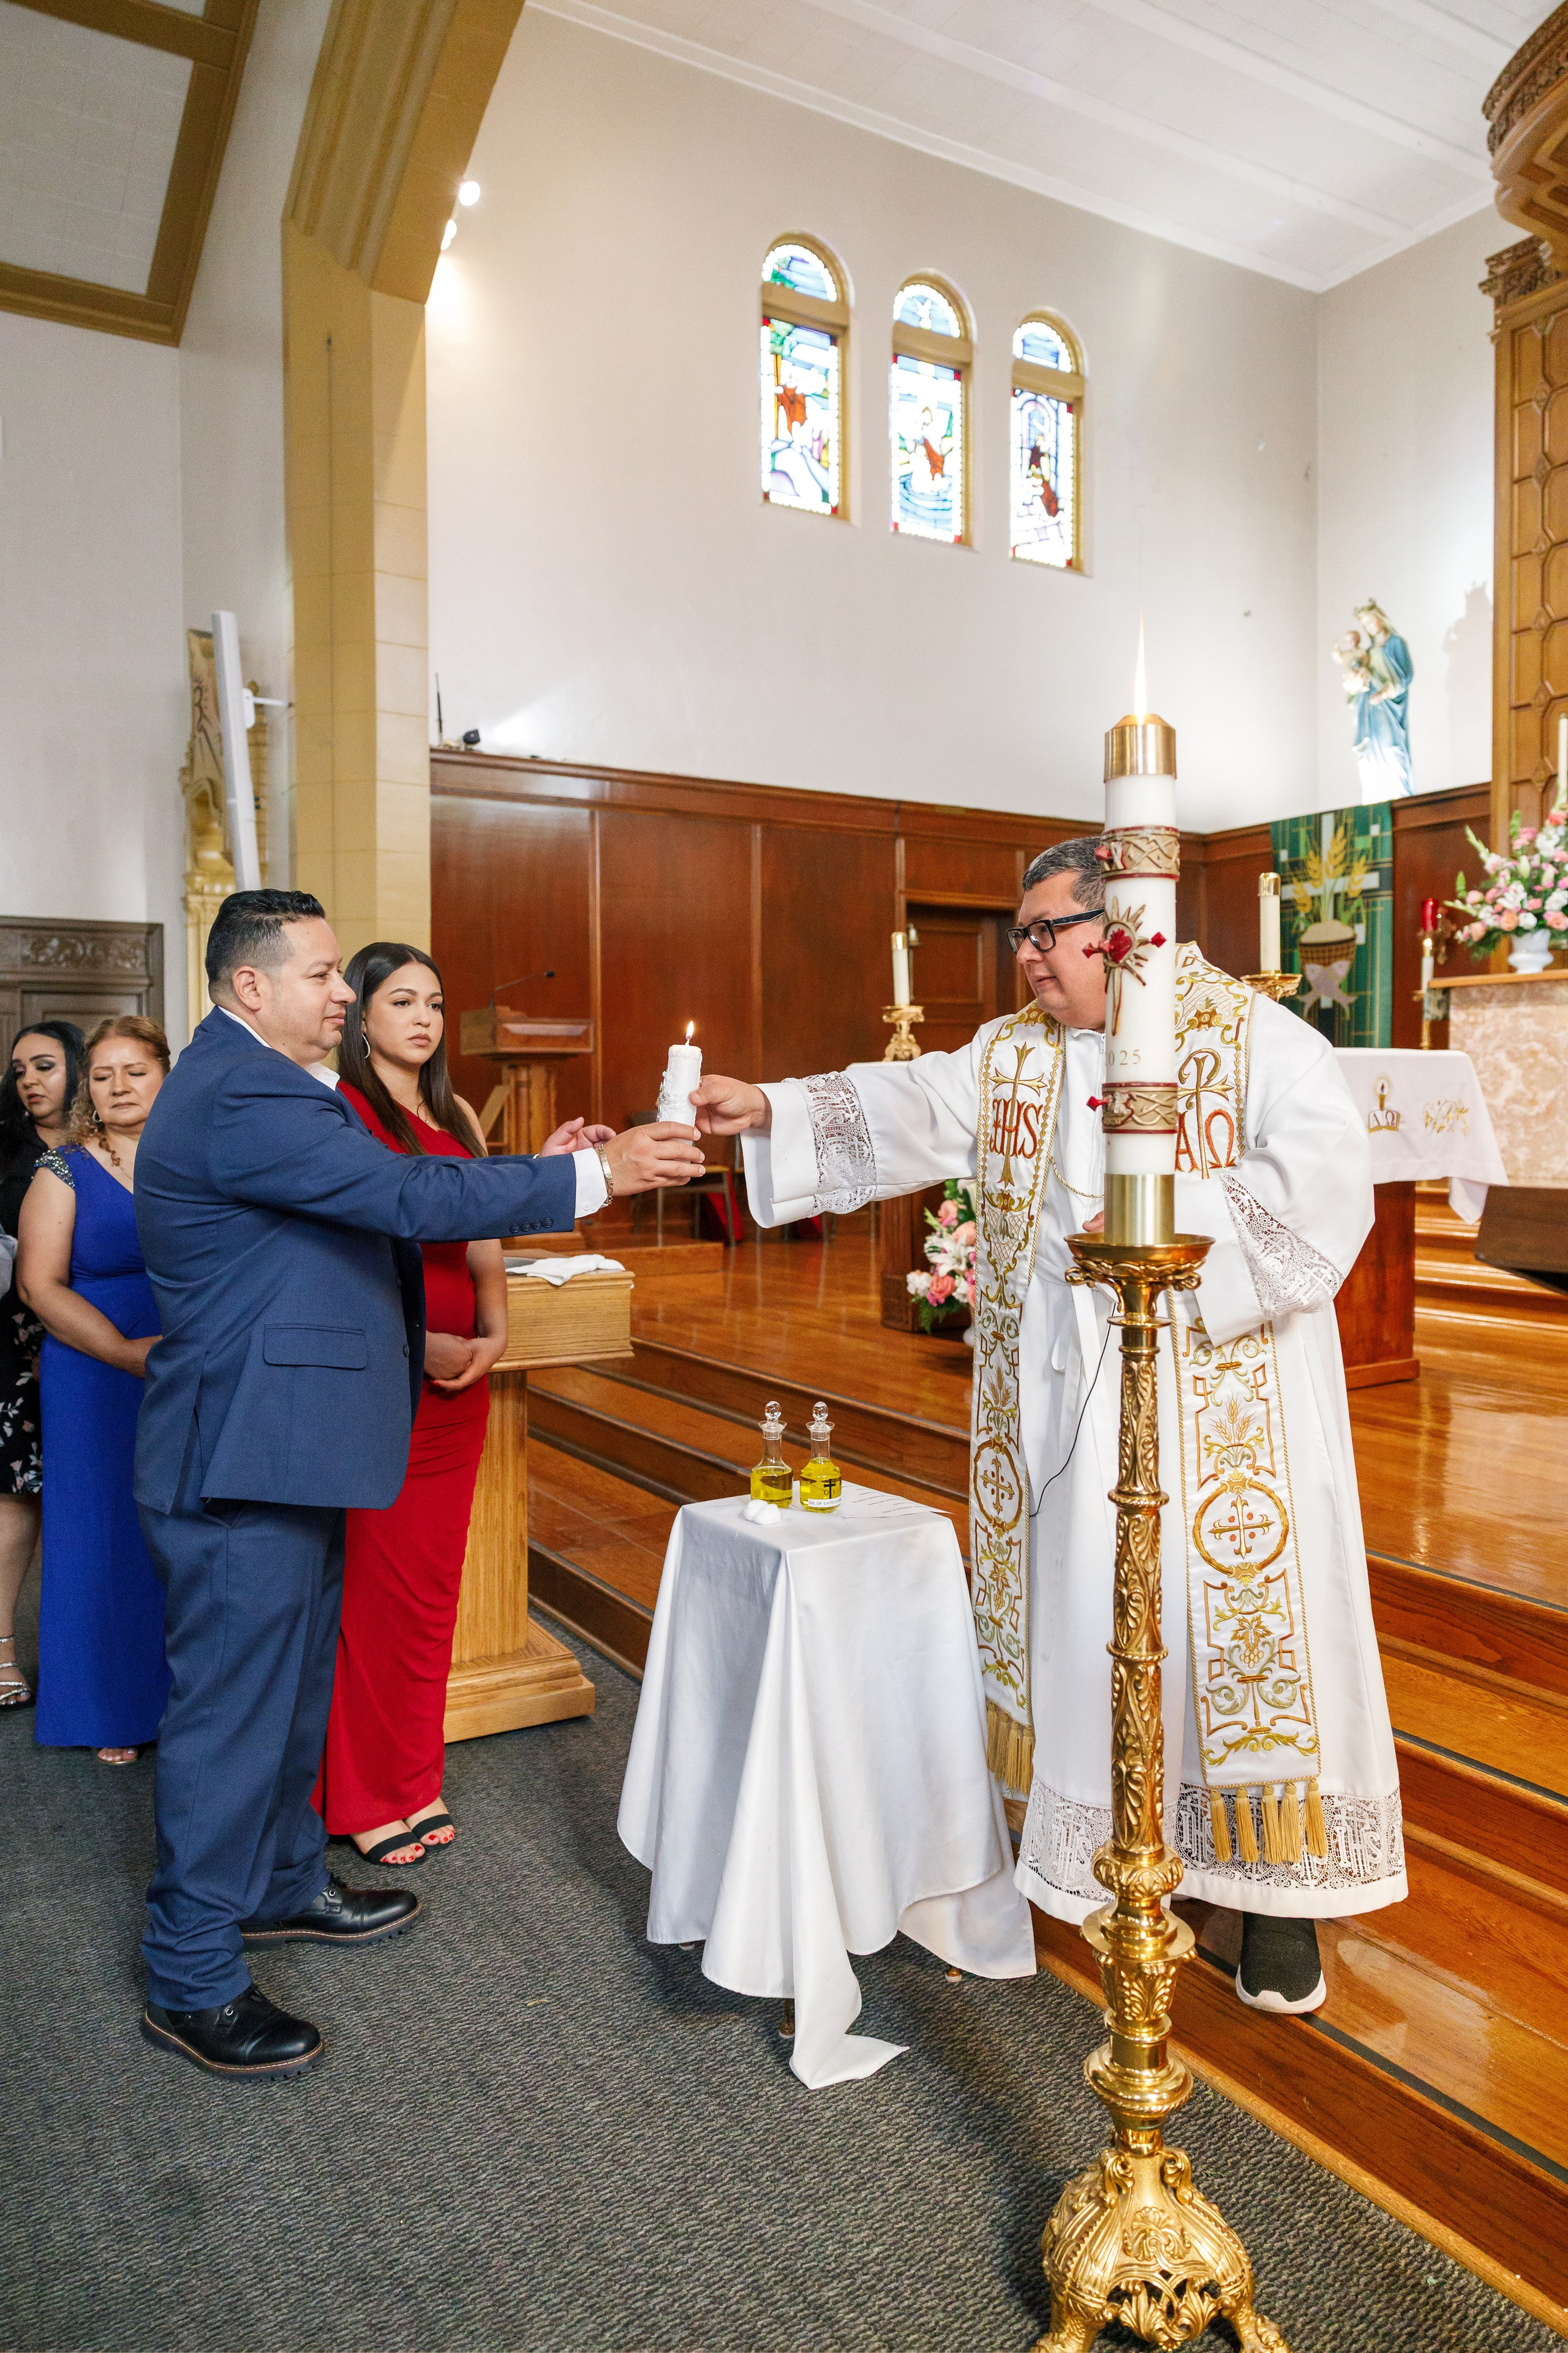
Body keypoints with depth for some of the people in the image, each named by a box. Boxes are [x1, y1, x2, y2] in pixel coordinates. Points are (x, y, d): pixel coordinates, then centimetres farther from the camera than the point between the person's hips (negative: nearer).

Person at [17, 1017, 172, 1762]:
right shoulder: (64, 1173, 2)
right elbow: (41, 1285, -5)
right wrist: (128, 1351, -16)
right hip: (97, 1386, -1)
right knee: (107, 1538, 5)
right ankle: (113, 1715, 20)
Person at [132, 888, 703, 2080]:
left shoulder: (254, 1084, 14)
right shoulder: (243, 1097, -21)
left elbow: (375, 1202, 13)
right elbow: (410, 1197, -27)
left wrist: (539, 1177, 4)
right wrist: (595, 1176, -23)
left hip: (279, 1450, 11)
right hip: (246, 1461, -11)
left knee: (296, 1681, 22)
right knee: (233, 1709, 2)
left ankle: (284, 1880, 41)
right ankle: (191, 1980, 18)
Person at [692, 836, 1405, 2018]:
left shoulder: (1257, 1038, -6)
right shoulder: (1009, 1056, 10)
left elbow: (1323, 1175, -16)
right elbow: (906, 1113, 1)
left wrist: (1167, 1226, -20)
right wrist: (769, 1110, -10)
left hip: (1220, 1400, -4)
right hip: (1063, 1398, 5)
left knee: (1242, 1607, 2)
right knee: (1078, 1603, 11)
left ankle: (1279, 1888, 19)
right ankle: (1093, 1848, 31)